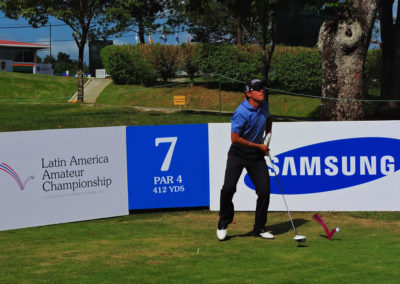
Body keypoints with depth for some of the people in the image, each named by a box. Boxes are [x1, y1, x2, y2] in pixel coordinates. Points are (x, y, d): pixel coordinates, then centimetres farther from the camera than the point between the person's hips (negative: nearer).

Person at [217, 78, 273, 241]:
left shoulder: (264, 105, 2)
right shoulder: (241, 112, -21)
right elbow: (235, 138, -22)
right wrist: (259, 146, -14)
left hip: (257, 156, 6)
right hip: (238, 154, -5)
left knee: (264, 191, -3)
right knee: (228, 189, -14)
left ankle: (259, 228, 12)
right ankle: (223, 225, 7)